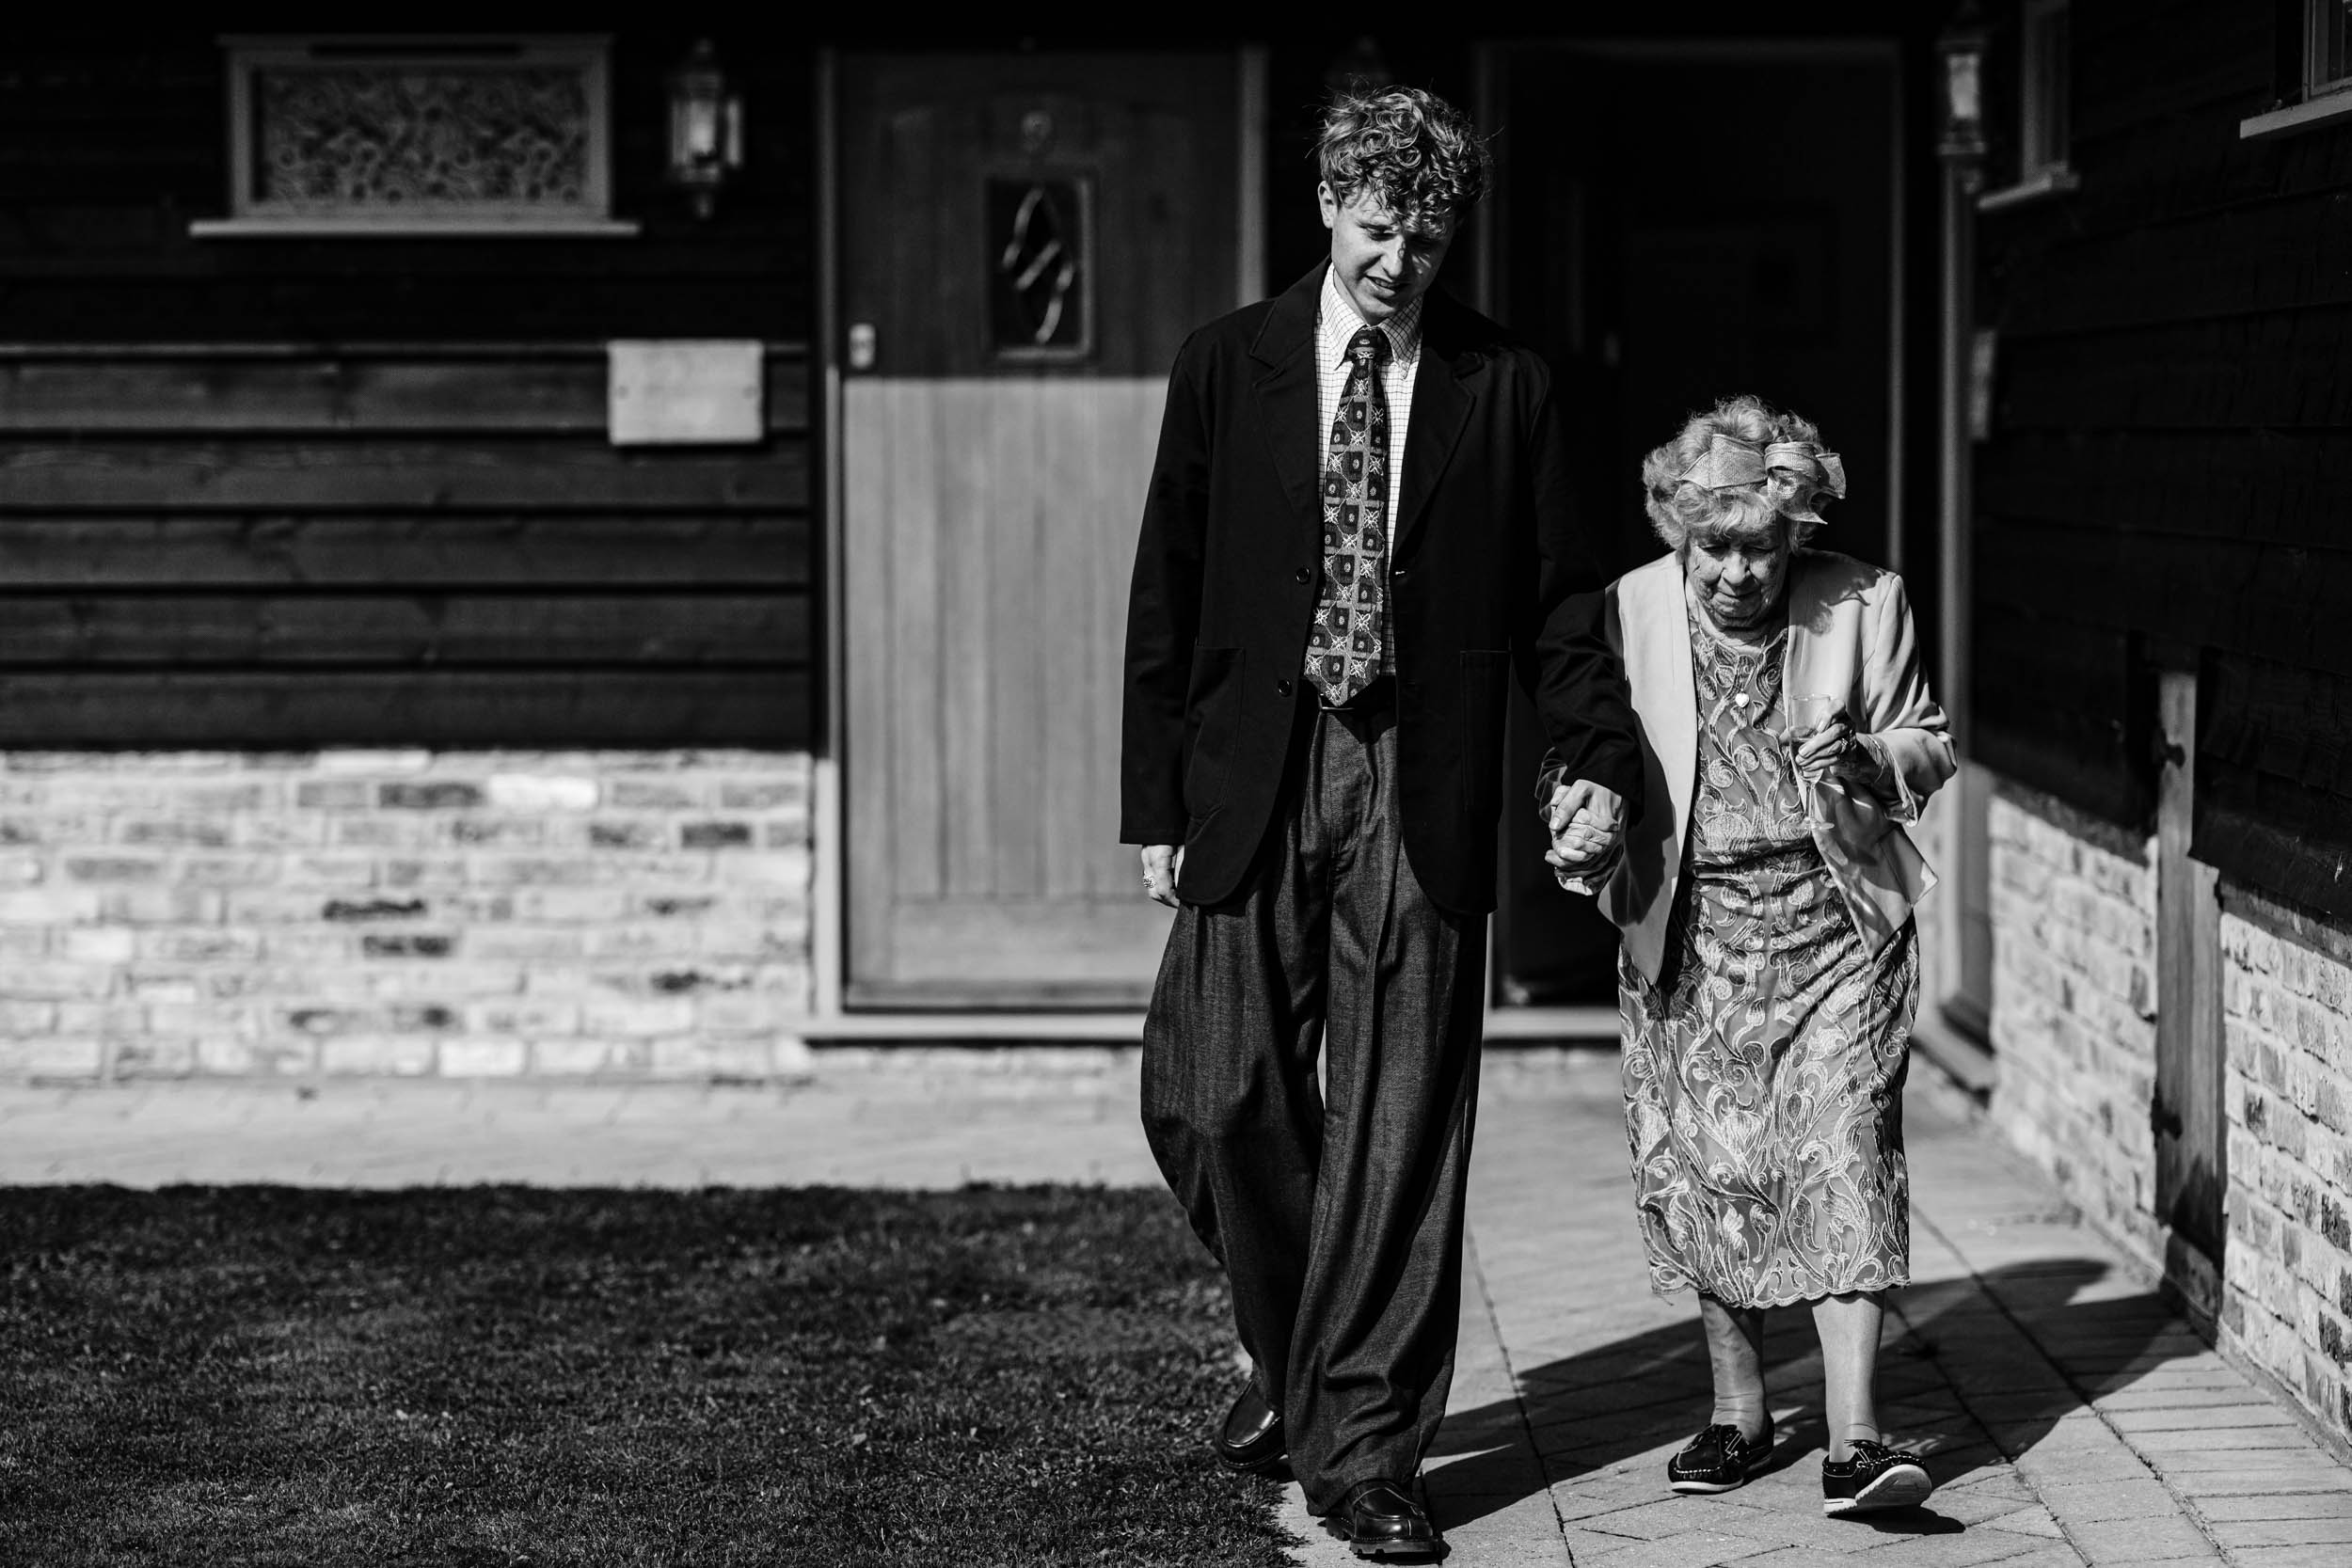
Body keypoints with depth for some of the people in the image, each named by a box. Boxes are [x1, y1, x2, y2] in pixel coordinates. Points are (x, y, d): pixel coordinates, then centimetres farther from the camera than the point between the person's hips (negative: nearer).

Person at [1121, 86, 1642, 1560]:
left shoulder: (1504, 385, 5)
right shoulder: (1228, 364, 6)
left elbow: (1558, 600, 7)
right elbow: (1167, 594, 6)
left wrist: (1603, 760, -8)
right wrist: (1157, 803, 0)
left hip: (1421, 794, -1)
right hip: (1252, 784, 1)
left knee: (1399, 1125, -1)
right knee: (1217, 1098, 0)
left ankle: (1360, 1444, 8)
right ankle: (1290, 1343, 27)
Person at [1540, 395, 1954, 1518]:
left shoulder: (1864, 604, -2)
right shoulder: (1628, 615, -1)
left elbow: (1928, 747, 8)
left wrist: (1867, 762, -14)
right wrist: (1577, 823, -14)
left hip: (1835, 928, -1)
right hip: (1693, 936, 2)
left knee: (1843, 1160, -11)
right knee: (1706, 1173, 4)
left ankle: (1851, 1439, -12)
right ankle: (1738, 1410, 23)